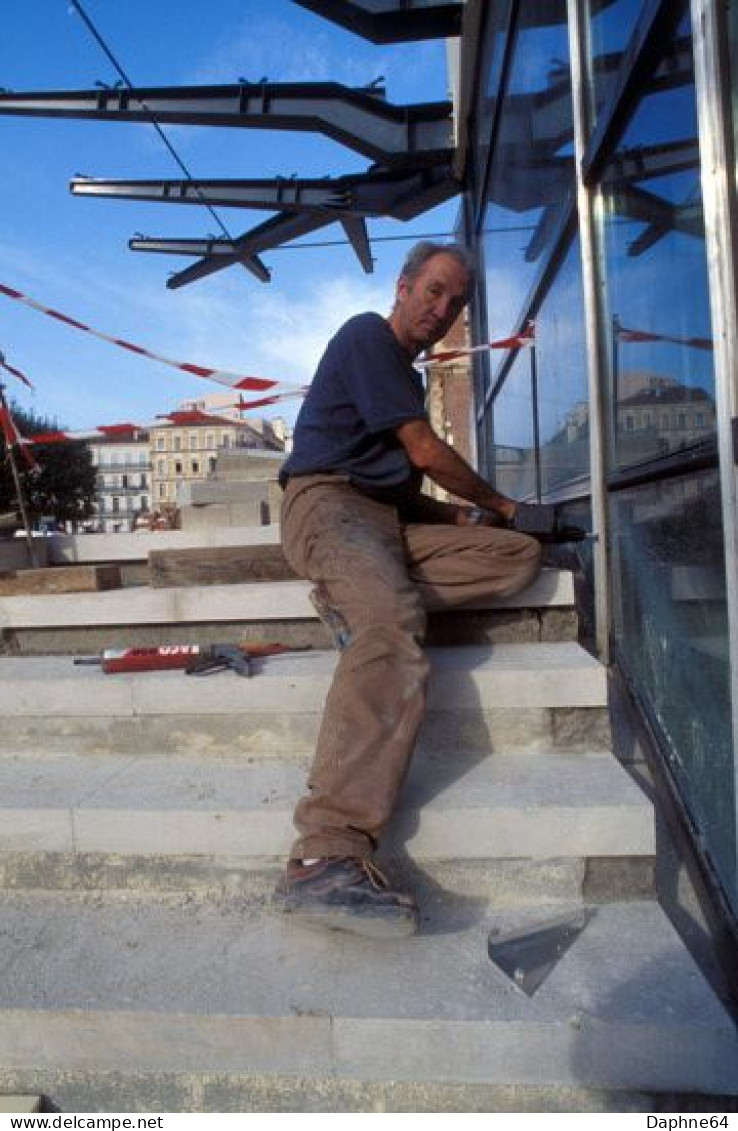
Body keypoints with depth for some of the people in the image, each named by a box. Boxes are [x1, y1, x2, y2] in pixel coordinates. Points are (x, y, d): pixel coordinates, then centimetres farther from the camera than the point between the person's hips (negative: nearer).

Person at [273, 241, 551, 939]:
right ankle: (326, 860, -44)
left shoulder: (406, 374, 30)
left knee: (519, 553, -5)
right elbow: (426, 452, -5)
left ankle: (357, 597, -22)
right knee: (392, 623, -38)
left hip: (386, 518, 9)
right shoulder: (368, 335, 3)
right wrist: (499, 504, 9)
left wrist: (466, 518, 10)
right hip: (327, 501, -9)